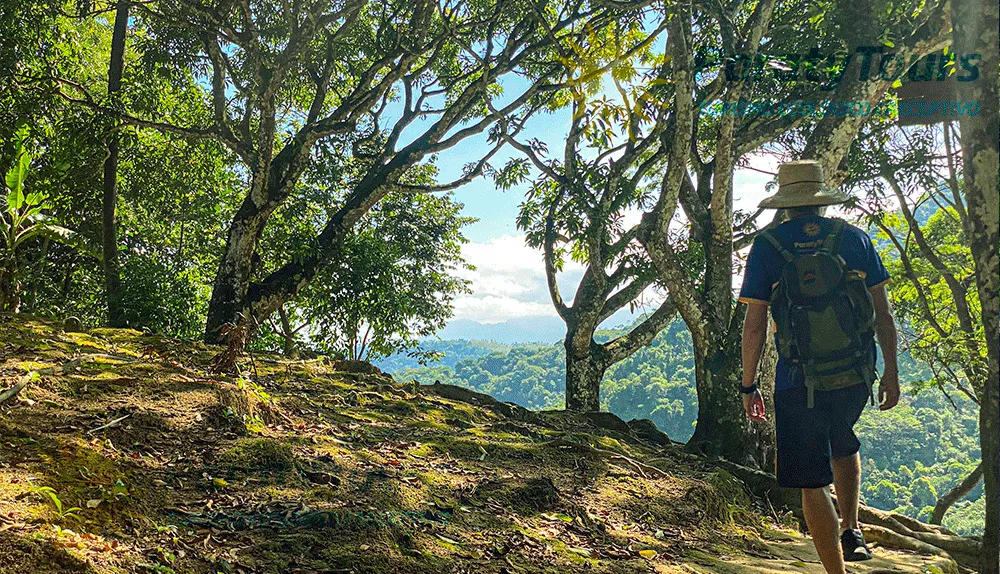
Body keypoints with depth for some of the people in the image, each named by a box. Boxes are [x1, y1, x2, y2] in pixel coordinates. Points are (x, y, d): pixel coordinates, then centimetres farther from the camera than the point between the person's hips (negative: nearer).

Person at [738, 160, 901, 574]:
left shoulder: (767, 246, -5)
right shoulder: (854, 238, 2)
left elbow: (754, 325, -7)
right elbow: (884, 314, 3)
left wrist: (749, 385, 2)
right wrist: (891, 371, 13)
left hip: (799, 383, -3)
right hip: (856, 375, 4)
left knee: (812, 483, 6)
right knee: (842, 442, 33)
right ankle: (851, 531, 30)